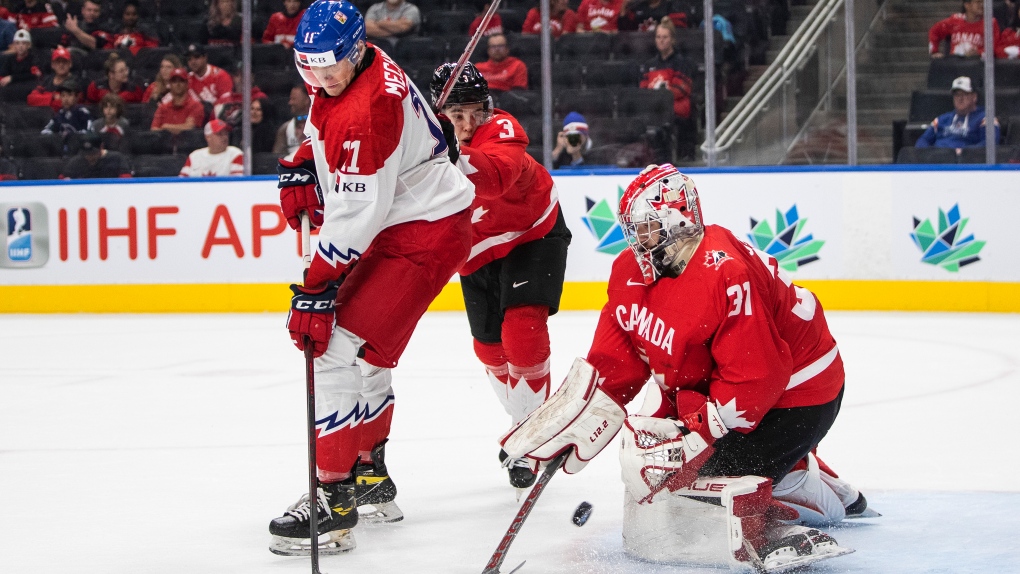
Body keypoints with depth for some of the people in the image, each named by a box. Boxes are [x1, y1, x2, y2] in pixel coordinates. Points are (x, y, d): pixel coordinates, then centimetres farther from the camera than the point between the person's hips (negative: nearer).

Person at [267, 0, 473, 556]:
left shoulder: (370, 107, -28)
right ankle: (370, 479, 33)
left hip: (425, 233, -11)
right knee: (361, 350, 20)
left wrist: (316, 289, -27)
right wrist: (300, 170, 10)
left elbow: (357, 214, -29)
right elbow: (326, 131, 26)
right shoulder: (343, 75, 2)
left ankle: (332, 503, -15)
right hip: (394, 224, 11)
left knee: (341, 349, -16)